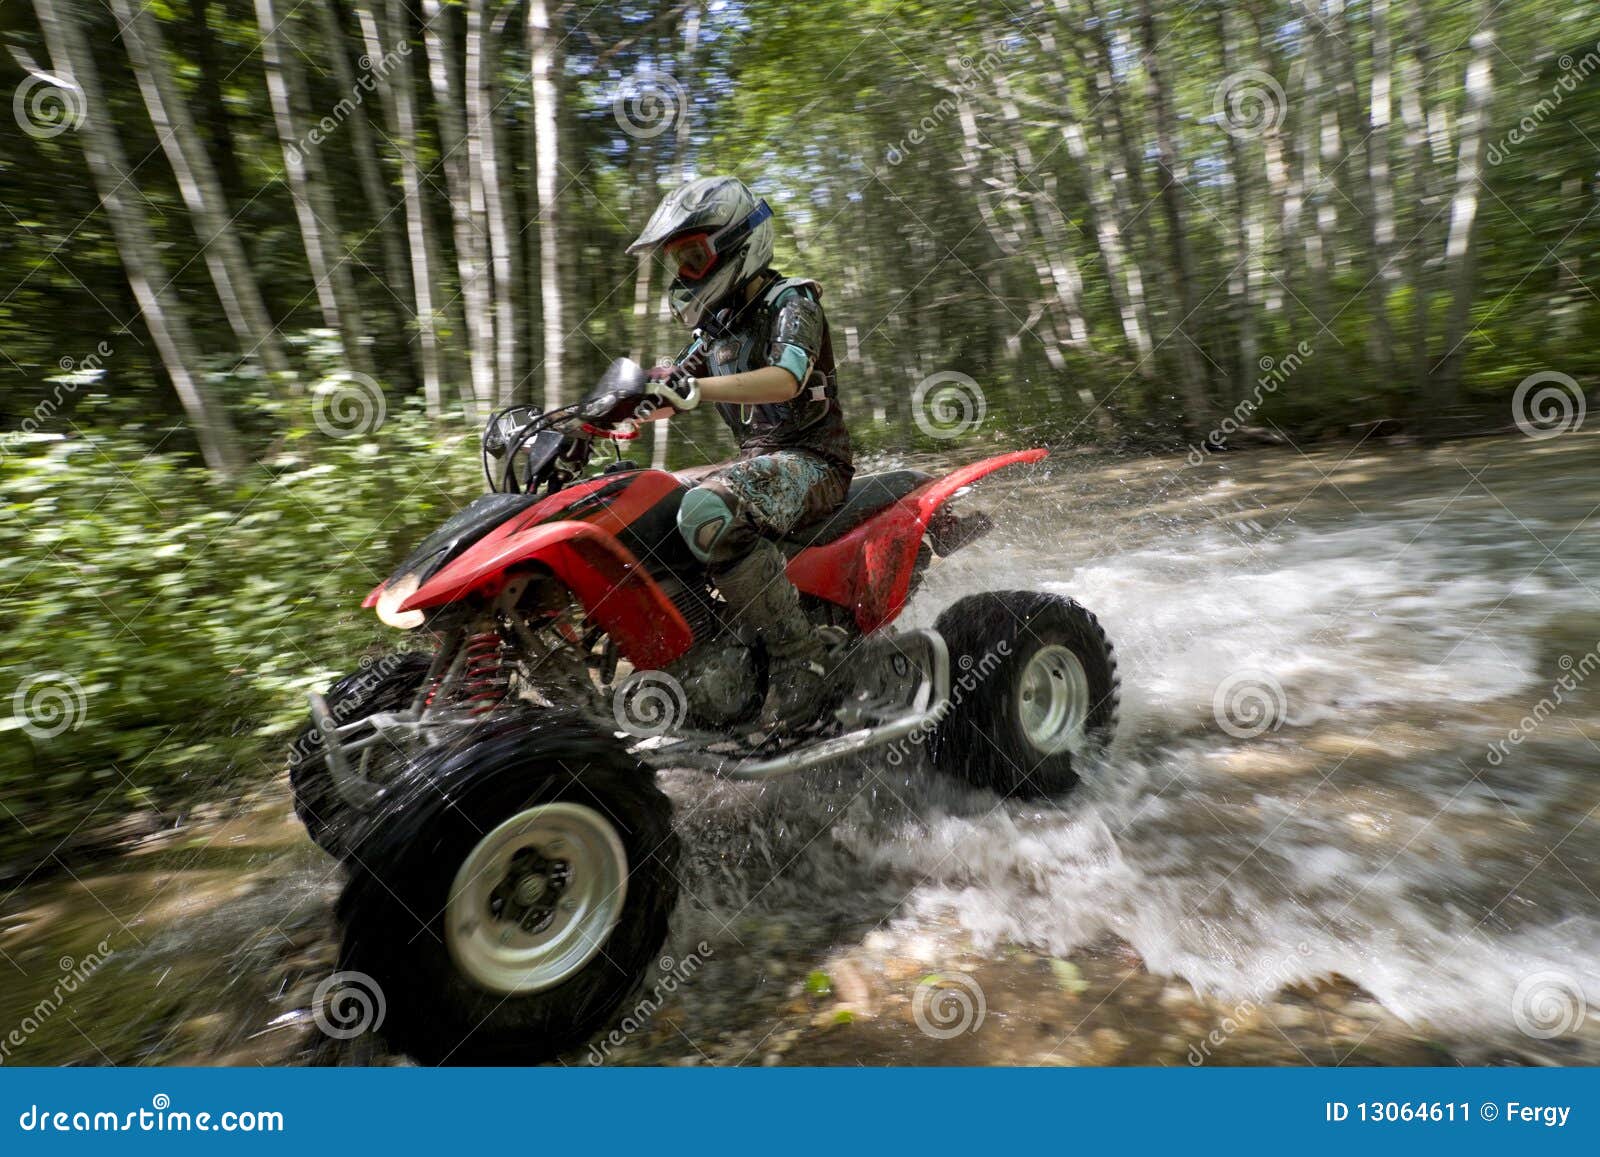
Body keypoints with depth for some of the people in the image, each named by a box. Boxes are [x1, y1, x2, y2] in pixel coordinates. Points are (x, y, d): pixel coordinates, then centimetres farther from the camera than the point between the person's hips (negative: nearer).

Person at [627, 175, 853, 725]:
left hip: (812, 458, -9)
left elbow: (785, 380, -28)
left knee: (706, 513, -36)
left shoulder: (791, 301, -7)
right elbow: (665, 397, 17)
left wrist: (692, 388, -40)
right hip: (757, 460, 9)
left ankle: (799, 654, -27)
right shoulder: (718, 323, 18)